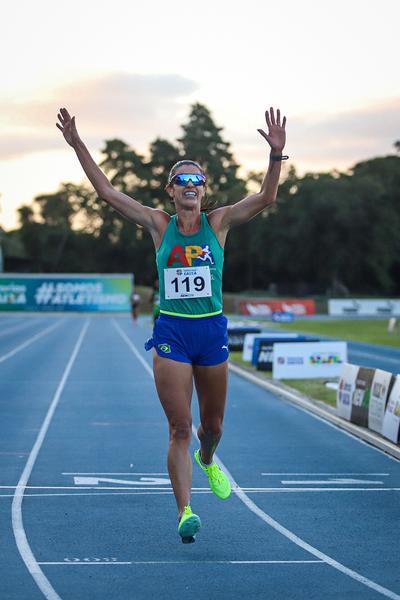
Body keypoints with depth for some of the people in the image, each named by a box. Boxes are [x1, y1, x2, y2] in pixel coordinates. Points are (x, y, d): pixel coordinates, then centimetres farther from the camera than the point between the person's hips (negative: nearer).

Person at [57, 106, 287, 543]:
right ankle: (185, 511, -4)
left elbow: (265, 198, -12)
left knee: (212, 425, 16)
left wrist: (276, 154, -26)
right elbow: (107, 193, -2)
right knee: (180, 428, -7)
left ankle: (206, 459, 50)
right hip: (171, 331, -1)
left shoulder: (218, 222, 1)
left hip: (212, 331, 1)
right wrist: (78, 146, -7)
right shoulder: (159, 224, 1)